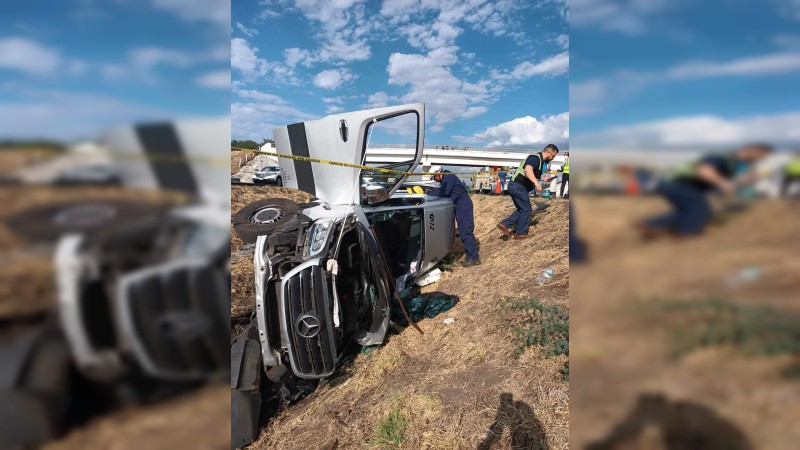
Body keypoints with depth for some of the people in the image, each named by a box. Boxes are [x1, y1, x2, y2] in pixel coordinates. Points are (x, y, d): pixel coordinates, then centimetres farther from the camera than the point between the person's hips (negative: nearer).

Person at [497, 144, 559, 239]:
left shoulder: (540, 160, 18)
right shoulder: (535, 157, -14)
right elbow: (528, 170, -34)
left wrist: (542, 179, 35)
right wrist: (536, 182, -45)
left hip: (516, 186, 10)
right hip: (518, 186, -10)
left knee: (522, 209, 16)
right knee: (526, 210, 0)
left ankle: (504, 224, 10)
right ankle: (520, 233, 11)